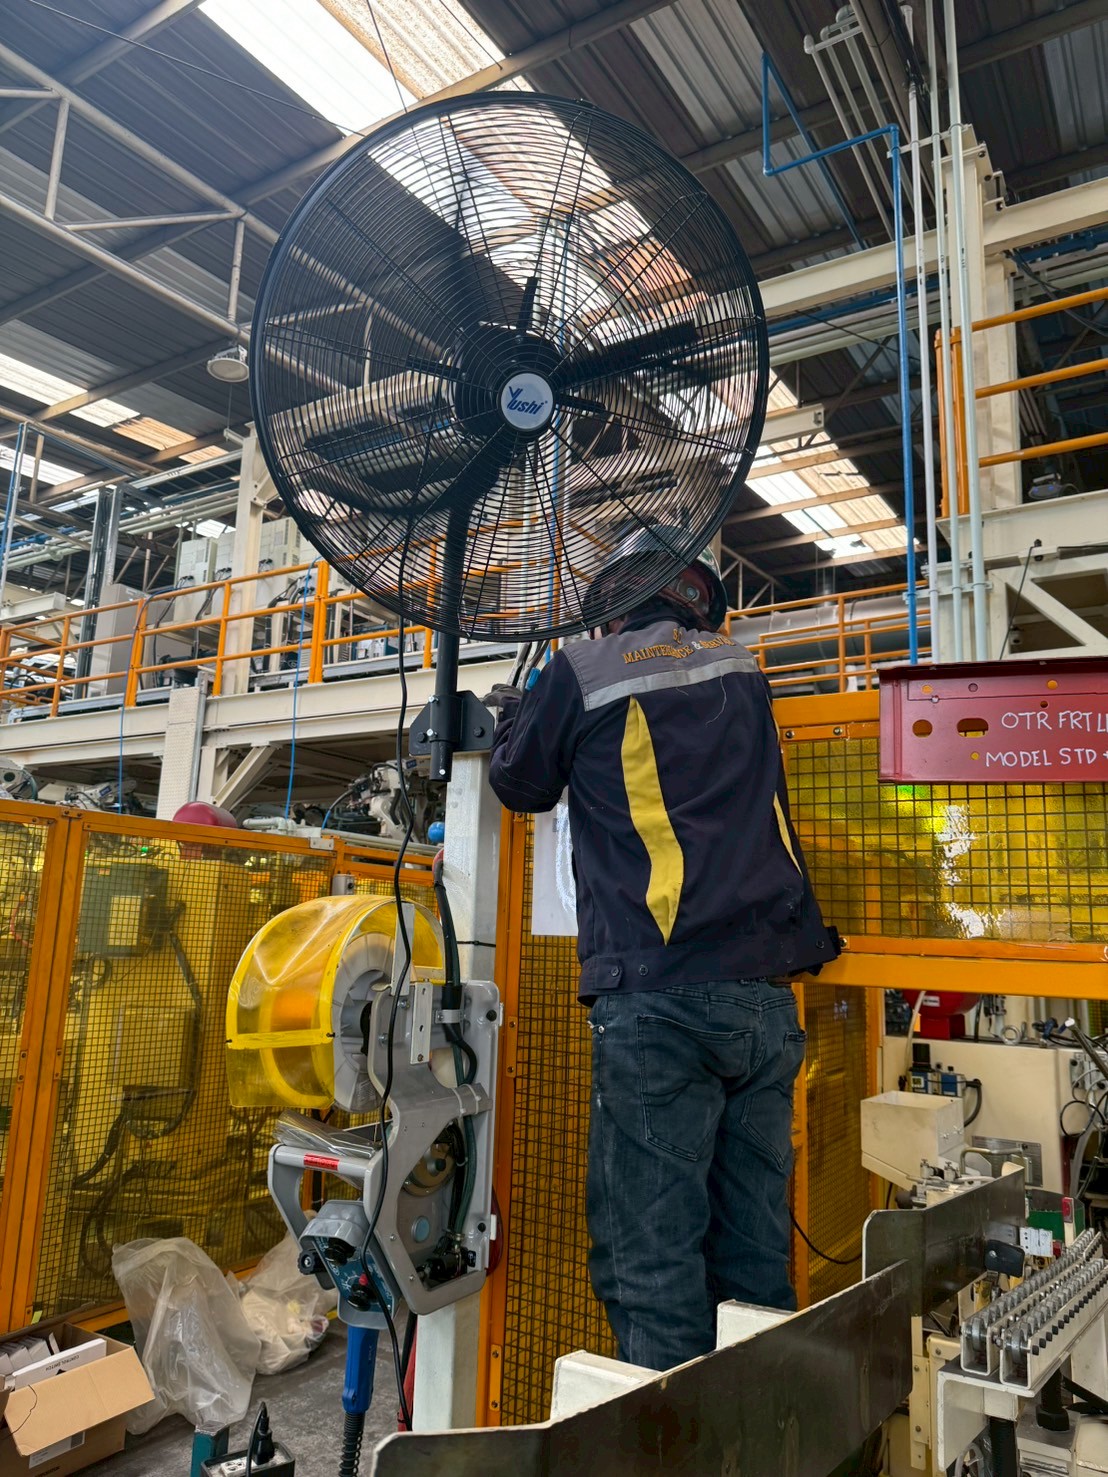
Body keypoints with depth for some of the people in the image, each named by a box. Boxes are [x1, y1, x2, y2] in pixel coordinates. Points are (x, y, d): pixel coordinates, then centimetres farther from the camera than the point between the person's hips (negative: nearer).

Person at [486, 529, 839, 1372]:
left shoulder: (582, 674, 2)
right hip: (764, 996, 6)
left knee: (651, 1258, 0)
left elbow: (523, 786, 18)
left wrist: (514, 717, 36)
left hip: (657, 997, -5)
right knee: (755, 1254, 13)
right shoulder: (740, 671, 14)